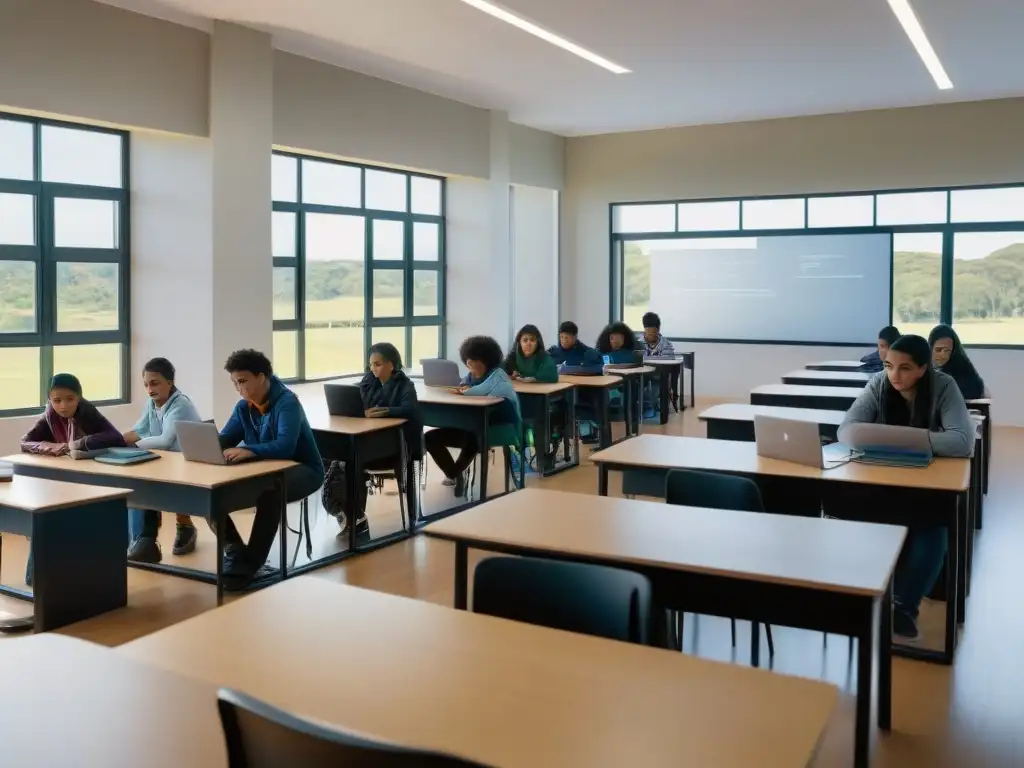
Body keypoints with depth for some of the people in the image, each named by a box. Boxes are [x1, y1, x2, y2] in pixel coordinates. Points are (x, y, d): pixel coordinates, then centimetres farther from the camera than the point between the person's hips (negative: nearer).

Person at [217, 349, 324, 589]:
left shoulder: (287, 402, -20)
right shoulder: (243, 407, 4)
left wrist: (249, 451, -51)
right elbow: (223, 439, 0)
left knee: (269, 493, -40)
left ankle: (250, 563, -29)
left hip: (302, 471, -7)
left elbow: (285, 446, -35)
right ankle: (235, 550, -3)